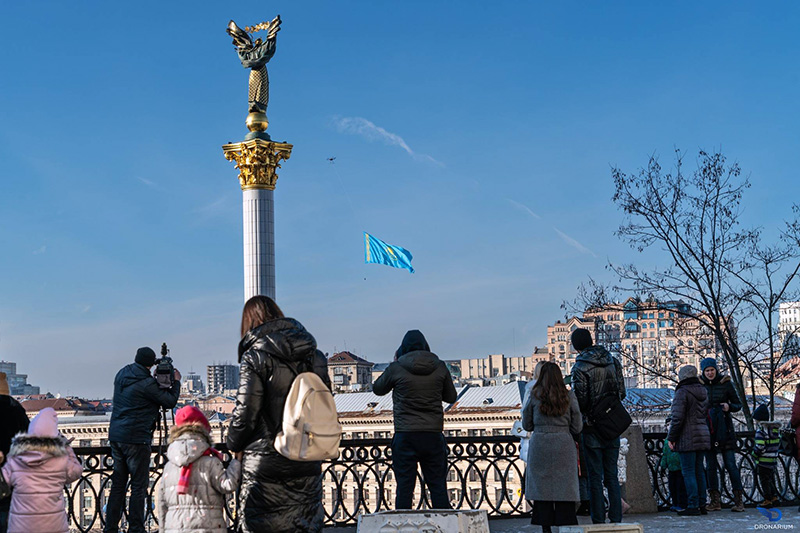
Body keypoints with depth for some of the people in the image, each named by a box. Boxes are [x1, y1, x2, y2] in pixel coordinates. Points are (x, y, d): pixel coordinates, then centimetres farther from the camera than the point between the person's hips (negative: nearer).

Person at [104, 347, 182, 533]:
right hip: (136, 438, -8)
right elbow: (170, 402, -7)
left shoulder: (121, 375, 9)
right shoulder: (146, 383, -15)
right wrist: (176, 381, 8)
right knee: (139, 485, 0)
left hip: (116, 436, 8)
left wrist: (161, 383, 15)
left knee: (118, 483, 13)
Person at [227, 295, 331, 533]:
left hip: (265, 464, -5)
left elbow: (245, 414, -11)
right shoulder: (315, 356, 7)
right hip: (308, 465, 5)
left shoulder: (254, 357, -10)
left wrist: (235, 446, 7)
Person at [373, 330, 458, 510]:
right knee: (438, 487, 8)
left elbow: (377, 389, 14)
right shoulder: (440, 367, 3)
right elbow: (451, 397, 14)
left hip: (405, 436, -2)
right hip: (433, 435, 2)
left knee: (404, 488, 2)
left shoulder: (396, 368, -4)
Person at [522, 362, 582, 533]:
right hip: (564, 446, 0)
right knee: (564, 487, 4)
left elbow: (526, 424, 6)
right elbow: (577, 427, 3)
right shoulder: (569, 396, 1)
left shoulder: (534, 396, -1)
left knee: (541, 487, 5)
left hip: (540, 446, 0)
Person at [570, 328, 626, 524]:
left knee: (595, 477, 1)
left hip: (592, 427, -5)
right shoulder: (612, 361, 4)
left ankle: (599, 520, 2)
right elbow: (622, 393, 7)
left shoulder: (580, 367, -12)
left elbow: (580, 400, -16)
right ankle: (616, 519, 11)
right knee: (612, 475, 10)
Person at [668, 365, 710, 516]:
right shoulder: (703, 392, 14)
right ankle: (702, 505, 14)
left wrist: (671, 438, -10)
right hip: (703, 436, 8)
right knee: (699, 471, 12)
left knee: (688, 472, -5)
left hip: (687, 438, -8)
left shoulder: (682, 392, -11)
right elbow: (705, 414, 17)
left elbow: (678, 418, -15)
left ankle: (693, 506, -6)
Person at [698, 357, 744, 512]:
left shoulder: (726, 383, 1)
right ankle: (715, 500, 10)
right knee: (710, 465, 4)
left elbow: (738, 404, 7)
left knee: (730, 463, -7)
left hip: (724, 428, -3)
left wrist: (729, 407, -13)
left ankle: (739, 500, -4)